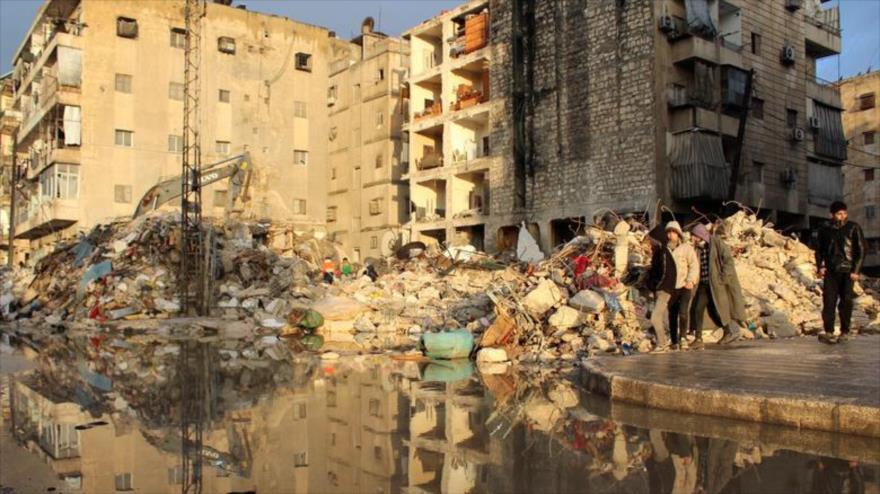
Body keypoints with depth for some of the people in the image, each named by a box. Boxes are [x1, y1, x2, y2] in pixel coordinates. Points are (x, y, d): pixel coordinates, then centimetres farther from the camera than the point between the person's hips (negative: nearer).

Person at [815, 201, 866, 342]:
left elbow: (861, 250, -1)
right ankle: (829, 332, -8)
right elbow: (819, 250, 16)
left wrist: (856, 271, -7)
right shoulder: (825, 230, 9)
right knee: (828, 300, -7)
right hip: (830, 271, 2)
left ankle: (845, 332, 11)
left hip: (847, 271, -2)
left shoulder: (854, 228, 1)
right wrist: (820, 266, 1)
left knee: (846, 302, 0)